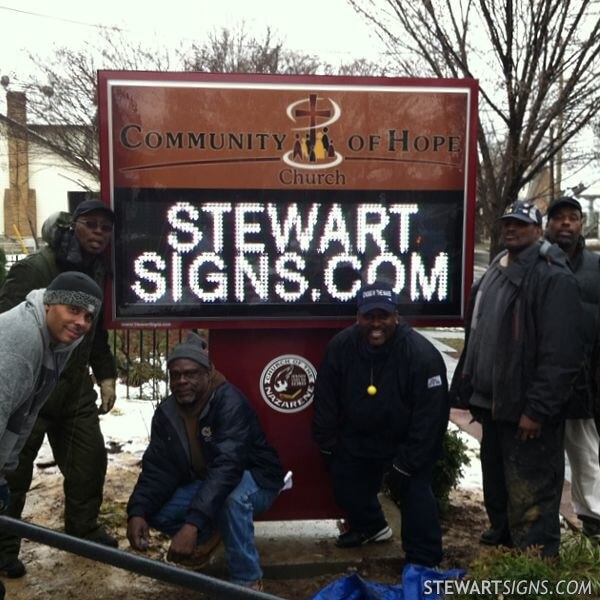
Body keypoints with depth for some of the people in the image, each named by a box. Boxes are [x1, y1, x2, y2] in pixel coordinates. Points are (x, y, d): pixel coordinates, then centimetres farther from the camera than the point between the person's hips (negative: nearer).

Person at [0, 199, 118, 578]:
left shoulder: (98, 273, 9)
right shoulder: (34, 269, -15)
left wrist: (106, 376, 13)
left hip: (75, 387, 7)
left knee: (90, 457, 8)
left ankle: (83, 528, 29)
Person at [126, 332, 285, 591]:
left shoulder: (230, 403, -30)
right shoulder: (166, 412, -8)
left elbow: (227, 467, -41)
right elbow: (157, 469, -10)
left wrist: (192, 524, -51)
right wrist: (137, 512, -29)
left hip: (253, 479, -6)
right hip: (203, 483, 6)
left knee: (233, 498, -40)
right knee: (153, 510, -13)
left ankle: (248, 582, -19)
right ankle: (210, 534, 13)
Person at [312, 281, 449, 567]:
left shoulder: (422, 354, -28)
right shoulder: (340, 346, -15)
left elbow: (430, 417, -24)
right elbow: (325, 399, -3)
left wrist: (405, 465, -23)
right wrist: (327, 445, -1)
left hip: (407, 442, -5)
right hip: (359, 437, 5)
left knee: (414, 491, -17)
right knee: (345, 480, 15)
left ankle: (424, 565, 1)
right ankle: (370, 527, 45)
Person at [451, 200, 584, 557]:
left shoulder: (553, 277, -14)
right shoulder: (495, 271, 15)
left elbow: (562, 353, -22)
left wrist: (537, 409, -23)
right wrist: (466, 388, 18)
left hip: (527, 412, -9)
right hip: (492, 406, 9)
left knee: (530, 499, -3)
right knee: (496, 486, 23)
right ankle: (502, 539, 42)